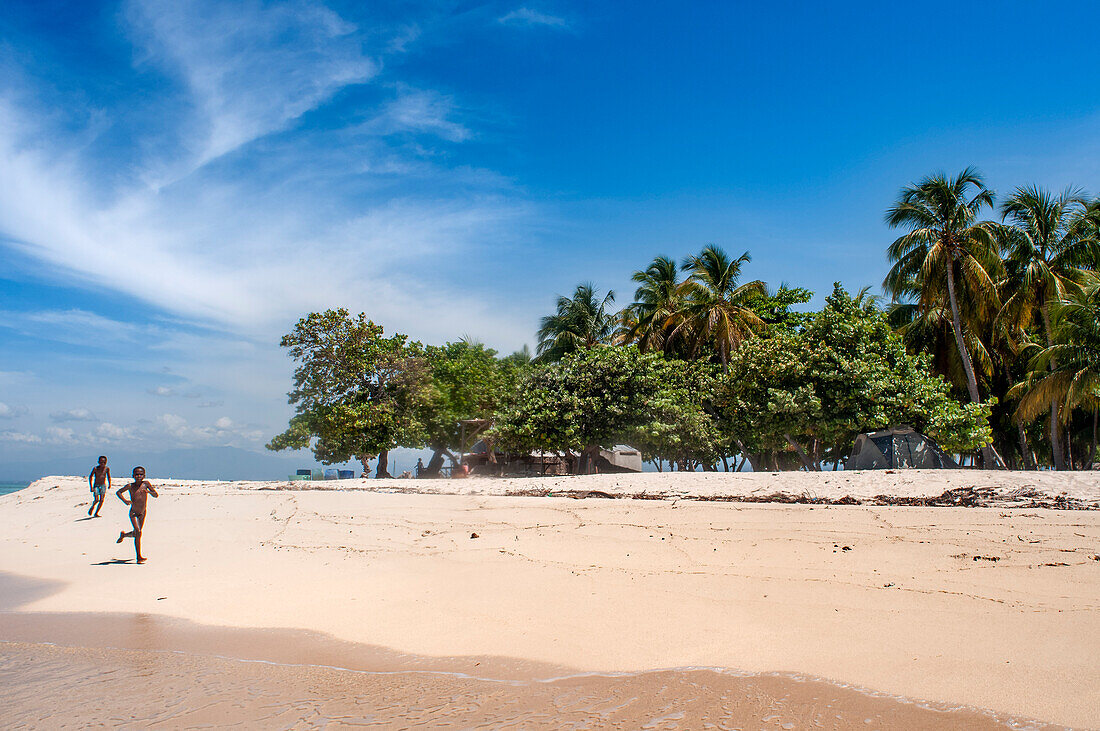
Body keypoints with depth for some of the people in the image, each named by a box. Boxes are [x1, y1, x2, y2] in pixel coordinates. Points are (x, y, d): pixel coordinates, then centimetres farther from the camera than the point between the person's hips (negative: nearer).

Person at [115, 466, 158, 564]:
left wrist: (148, 491, -25)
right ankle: (139, 557, -14)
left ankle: (124, 534, 55)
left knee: (136, 534, 20)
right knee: (138, 532, -19)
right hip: (133, 513, -4)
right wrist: (124, 500, -14)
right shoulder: (130, 486, -11)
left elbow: (156, 495, -5)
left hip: (143, 513, 4)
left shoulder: (146, 483, -6)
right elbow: (118, 492, 3)